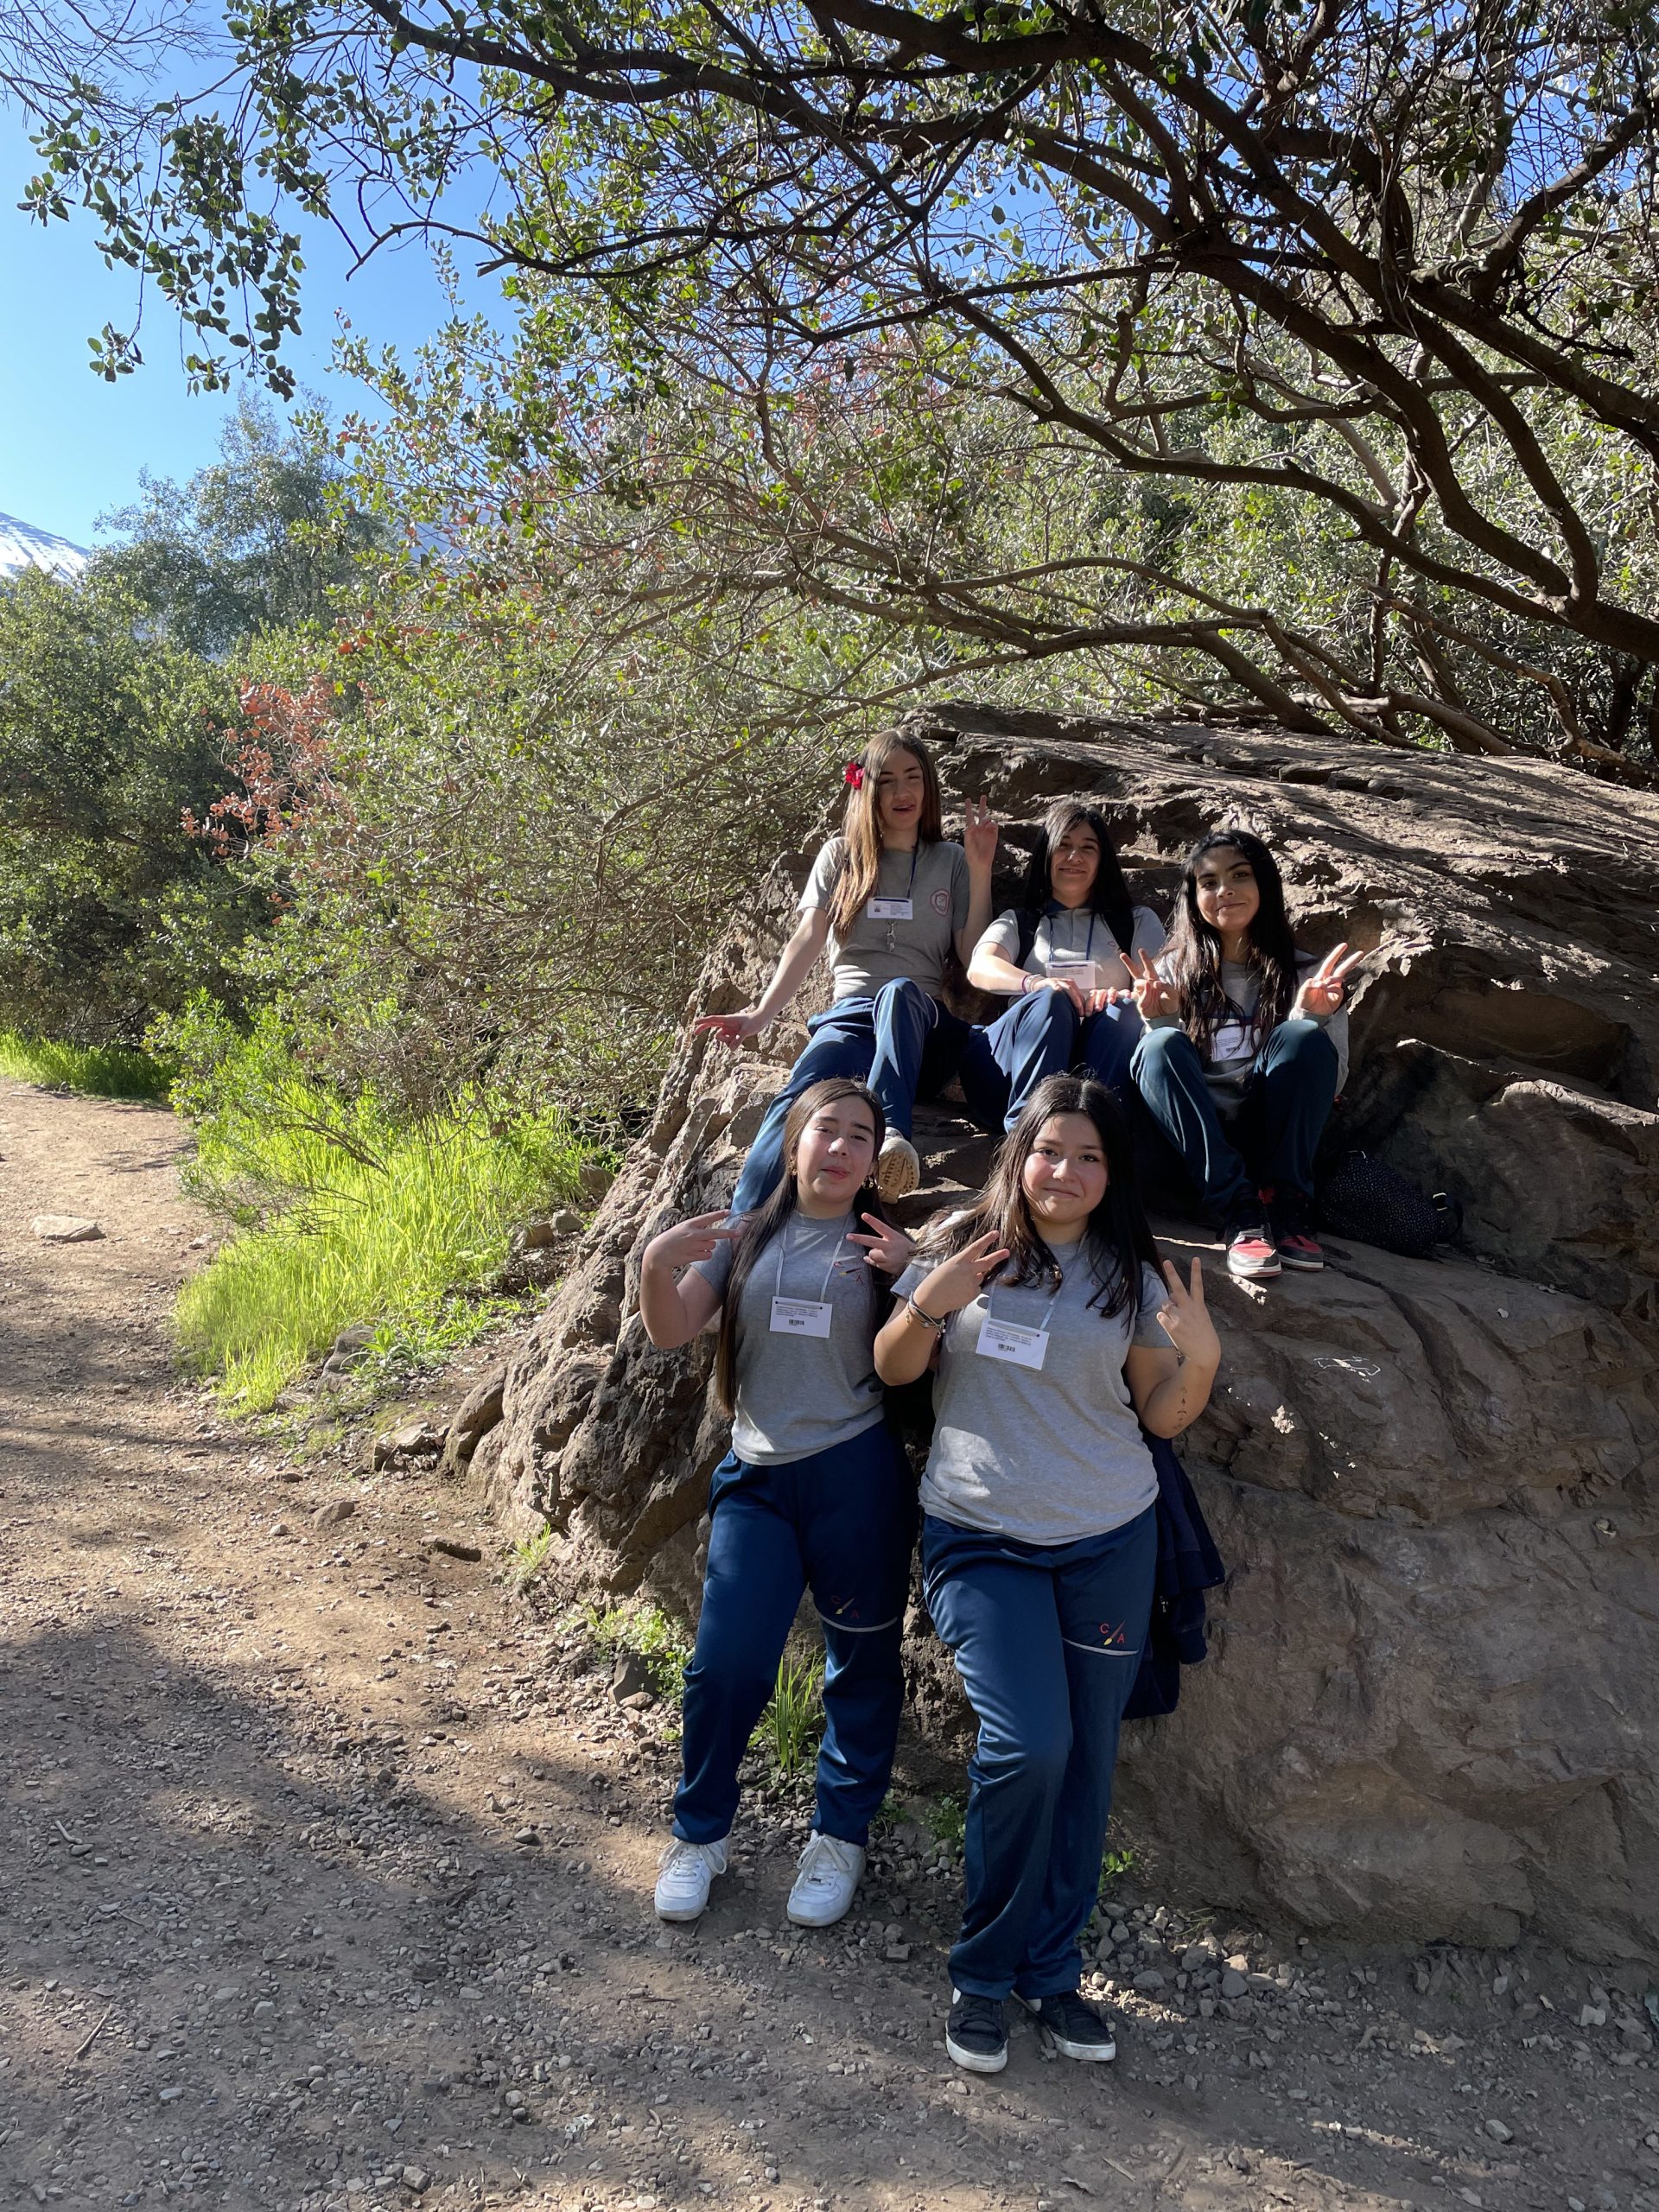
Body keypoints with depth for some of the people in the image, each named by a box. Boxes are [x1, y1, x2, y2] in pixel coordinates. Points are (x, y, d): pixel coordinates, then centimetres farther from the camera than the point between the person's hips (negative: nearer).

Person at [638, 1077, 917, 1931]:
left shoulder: (882, 1246, 3)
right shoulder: (745, 1236, 6)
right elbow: (672, 1332, 0)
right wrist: (657, 1264, -19)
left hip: (857, 1476, 0)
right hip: (757, 1477, 1)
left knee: (862, 1664, 9)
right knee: (725, 1662, -1)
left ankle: (840, 1835, 30)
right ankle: (700, 1833, 22)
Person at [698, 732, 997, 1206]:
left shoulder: (951, 862, 19)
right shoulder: (841, 855, 18)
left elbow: (974, 957, 10)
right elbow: (806, 941, 5)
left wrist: (981, 870, 2)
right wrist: (761, 1012, -11)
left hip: (924, 1025, 0)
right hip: (852, 1014, 0)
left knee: (899, 990, -39)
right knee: (799, 1096, -35)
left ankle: (890, 1136, -58)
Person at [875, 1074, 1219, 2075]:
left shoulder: (1130, 1275, 3)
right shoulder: (965, 1244, -2)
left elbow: (1162, 1416, 5)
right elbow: (892, 1370, 3)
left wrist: (1200, 1361, -14)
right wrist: (927, 1305, -15)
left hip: (1109, 1540, 3)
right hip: (980, 1539, -2)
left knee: (1086, 1760, 8)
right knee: (1028, 1745, -13)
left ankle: (1051, 1970, 29)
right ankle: (985, 1972, 11)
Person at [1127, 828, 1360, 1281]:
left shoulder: (1304, 973, 8)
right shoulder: (1173, 971, 9)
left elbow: (1329, 1079, 0)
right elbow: (1159, 1066, 3)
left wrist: (1316, 1018, -18)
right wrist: (1160, 1020, -17)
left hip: (1276, 1134, 0)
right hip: (1195, 1139, 0)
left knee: (1303, 1039, -25)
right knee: (1161, 1048, -28)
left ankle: (1286, 1205, -24)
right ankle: (1240, 1212, -35)